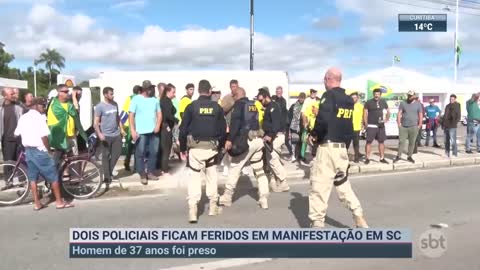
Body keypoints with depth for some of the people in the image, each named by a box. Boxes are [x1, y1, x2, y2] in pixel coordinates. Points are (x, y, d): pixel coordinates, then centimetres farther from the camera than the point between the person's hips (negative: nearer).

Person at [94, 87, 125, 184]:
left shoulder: (115, 104, 8)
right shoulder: (100, 106, -10)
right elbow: (96, 122, -13)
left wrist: (121, 129, 14)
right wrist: (99, 134, -24)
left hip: (116, 134, 6)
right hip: (106, 135, -6)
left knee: (117, 153, 9)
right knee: (106, 156, 3)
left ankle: (109, 171, 27)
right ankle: (107, 176, 11)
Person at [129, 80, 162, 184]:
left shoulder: (154, 99, 10)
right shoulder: (136, 99, -2)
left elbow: (159, 113, 14)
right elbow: (131, 116, -5)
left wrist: (158, 125, -2)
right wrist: (133, 130, -14)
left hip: (153, 131, 4)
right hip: (141, 132, -4)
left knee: (153, 152, 8)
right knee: (140, 154, 1)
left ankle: (150, 172, 20)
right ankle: (142, 175, 10)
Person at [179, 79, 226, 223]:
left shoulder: (191, 106, -4)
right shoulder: (217, 107, 1)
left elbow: (183, 129, -3)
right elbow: (223, 129, 3)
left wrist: (182, 148, 6)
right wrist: (221, 146, 15)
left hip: (195, 147, -2)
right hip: (212, 147, 2)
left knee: (194, 177, 1)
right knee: (212, 176, 16)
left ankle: (192, 210, -6)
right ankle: (213, 206, 25)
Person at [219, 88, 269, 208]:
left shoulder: (239, 104, -2)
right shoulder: (253, 104, 21)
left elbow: (235, 122, -15)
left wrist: (230, 139, -18)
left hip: (246, 140, -7)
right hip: (258, 140, 7)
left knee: (234, 168, 3)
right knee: (259, 170, 11)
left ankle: (227, 197, 9)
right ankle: (264, 200, 9)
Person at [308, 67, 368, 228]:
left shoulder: (329, 95, -10)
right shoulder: (349, 100, 12)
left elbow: (323, 120, -24)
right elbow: (347, 124, 13)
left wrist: (315, 134, -9)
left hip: (327, 146, -8)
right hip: (342, 147, 8)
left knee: (319, 185, 0)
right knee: (342, 182, 20)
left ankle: (317, 223, 6)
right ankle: (359, 218, 20)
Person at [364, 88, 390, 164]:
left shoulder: (383, 102, 9)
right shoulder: (369, 102, -3)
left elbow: (388, 111, 22)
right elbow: (365, 113, -4)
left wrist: (387, 119, 12)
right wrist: (365, 123, -10)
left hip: (381, 125, 4)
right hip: (371, 126, -4)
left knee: (381, 141, 8)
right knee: (369, 142, -6)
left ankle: (382, 158, 17)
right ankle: (367, 158, 1)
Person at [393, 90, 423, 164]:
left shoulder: (418, 104, 6)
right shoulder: (403, 103, 6)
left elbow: (421, 115, 7)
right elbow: (399, 114, 3)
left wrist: (419, 125, 1)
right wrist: (399, 124, -4)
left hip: (413, 127, 0)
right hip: (403, 127, 0)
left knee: (412, 143, 5)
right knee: (401, 142, -2)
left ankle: (410, 156, 15)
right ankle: (398, 156, 5)